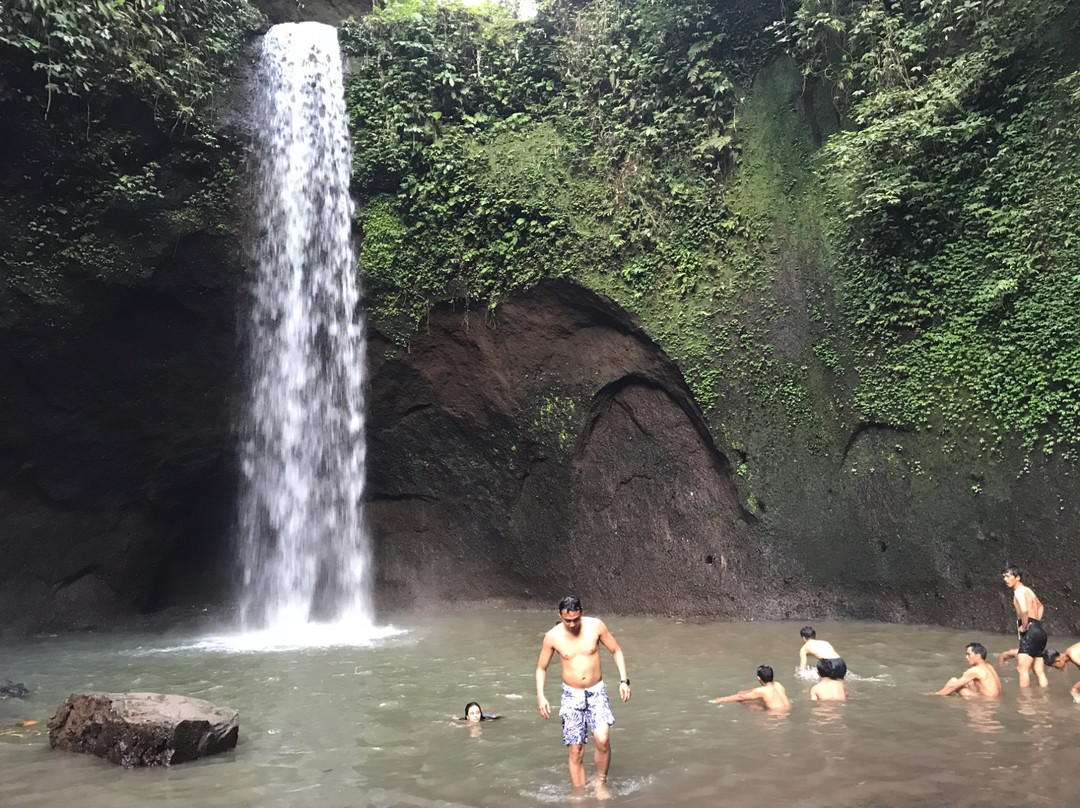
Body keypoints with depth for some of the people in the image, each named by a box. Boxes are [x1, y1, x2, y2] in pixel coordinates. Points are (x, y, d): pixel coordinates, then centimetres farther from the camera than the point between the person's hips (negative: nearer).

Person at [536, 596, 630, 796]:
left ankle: (600, 782, 4)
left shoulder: (595, 626, -11)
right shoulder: (552, 637, -10)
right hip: (571, 696, 1)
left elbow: (616, 651, 2)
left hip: (597, 692, 0)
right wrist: (540, 696, -9)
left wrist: (624, 680, -8)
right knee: (576, 752, 0)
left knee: (602, 739, -21)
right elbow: (541, 668, 4)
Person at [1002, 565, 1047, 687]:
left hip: (1030, 632, -10)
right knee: (1038, 670, 12)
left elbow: (1024, 610, -31)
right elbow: (1040, 606, 38)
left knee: (1022, 669, -6)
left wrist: (1024, 626, -17)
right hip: (1039, 631, 10)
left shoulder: (1019, 591, -11)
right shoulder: (1027, 590, 18)